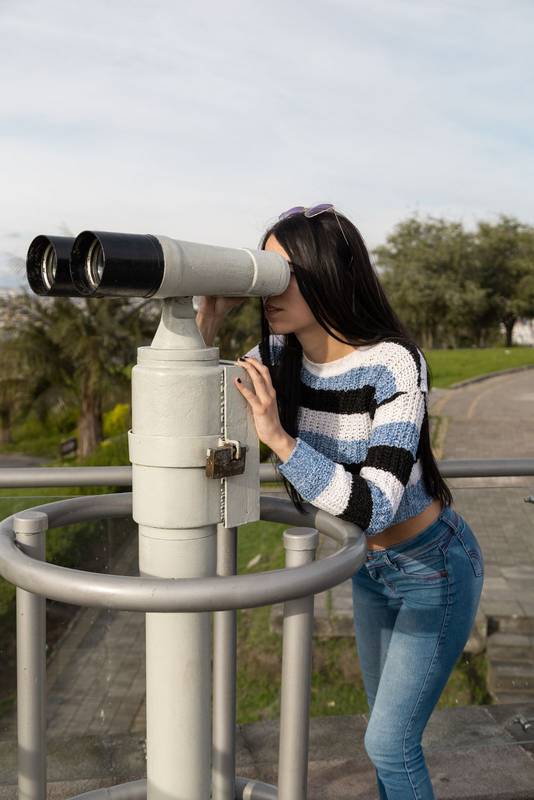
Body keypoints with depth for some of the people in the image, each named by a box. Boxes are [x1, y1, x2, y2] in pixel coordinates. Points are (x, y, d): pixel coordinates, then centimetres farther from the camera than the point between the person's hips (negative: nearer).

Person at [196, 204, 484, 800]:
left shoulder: (394, 364, -30)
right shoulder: (279, 354, -11)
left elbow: (373, 508, -35)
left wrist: (277, 436, -45)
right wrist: (208, 319, -22)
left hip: (433, 570, -6)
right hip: (371, 565, 6)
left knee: (388, 743, 3)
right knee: (389, 727, 22)